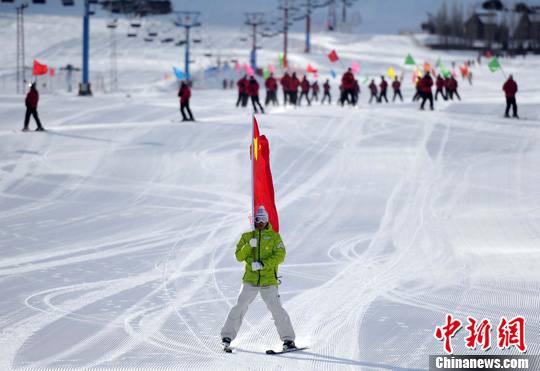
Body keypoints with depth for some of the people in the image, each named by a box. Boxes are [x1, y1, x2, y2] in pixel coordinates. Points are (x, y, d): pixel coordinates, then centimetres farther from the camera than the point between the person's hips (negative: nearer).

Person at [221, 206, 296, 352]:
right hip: (250, 279, 2)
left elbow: (280, 256, -5)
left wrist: (262, 264, -16)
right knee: (240, 307, -5)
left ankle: (288, 339, -3)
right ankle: (227, 336, 7)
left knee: (276, 308, -10)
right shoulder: (247, 236, 11)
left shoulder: (274, 236, 6)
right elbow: (239, 256, 5)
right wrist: (249, 246, -13)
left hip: (269, 280, -1)